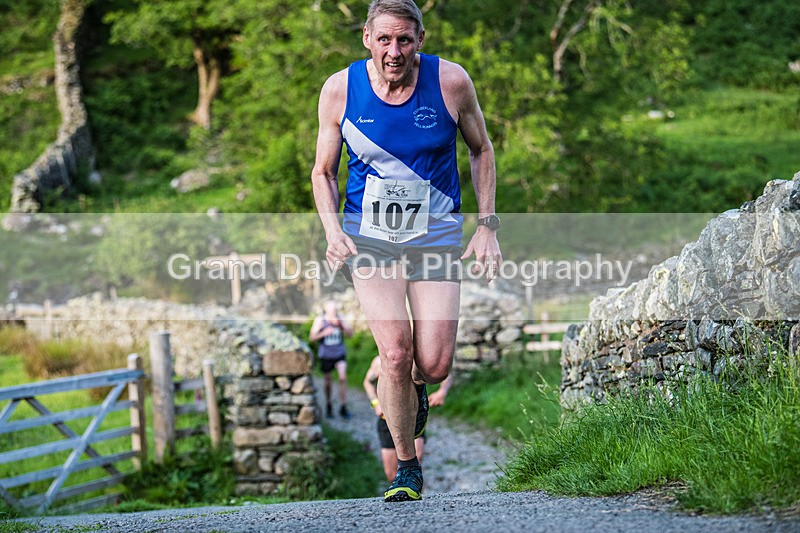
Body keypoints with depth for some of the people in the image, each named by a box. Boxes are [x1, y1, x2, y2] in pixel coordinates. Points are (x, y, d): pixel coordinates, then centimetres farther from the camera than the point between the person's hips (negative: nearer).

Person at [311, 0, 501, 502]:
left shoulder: (451, 82, -9)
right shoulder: (340, 90, -7)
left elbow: (481, 150, 6)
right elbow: (324, 172, 5)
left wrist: (488, 226, 0)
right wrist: (333, 230, -12)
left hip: (436, 234, 0)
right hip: (369, 235, 0)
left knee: (433, 365, -9)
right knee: (396, 355, -14)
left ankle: (414, 390, 30)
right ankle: (407, 466, 7)